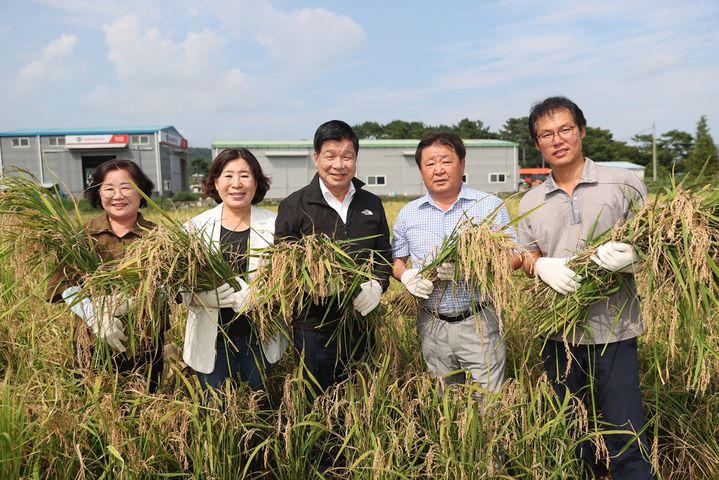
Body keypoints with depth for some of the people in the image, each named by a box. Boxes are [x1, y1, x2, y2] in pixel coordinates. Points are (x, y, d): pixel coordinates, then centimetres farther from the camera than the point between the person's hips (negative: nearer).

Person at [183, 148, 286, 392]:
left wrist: (253, 296, -22)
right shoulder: (197, 226, 0)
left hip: (260, 336, 0)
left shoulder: (274, 225, -1)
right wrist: (237, 297, -23)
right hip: (211, 338, 0)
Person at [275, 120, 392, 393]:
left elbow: (384, 256, 12)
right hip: (314, 327, -3)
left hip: (362, 323, 4)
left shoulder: (372, 205, 7)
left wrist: (377, 285, -9)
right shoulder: (294, 206, -6)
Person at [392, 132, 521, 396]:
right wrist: (406, 275, -9)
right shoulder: (407, 213, 7)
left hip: (479, 324, -2)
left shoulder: (491, 206, -1)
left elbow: (514, 257, -4)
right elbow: (396, 260, 14)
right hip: (433, 327, 3)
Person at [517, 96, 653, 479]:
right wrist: (542, 266, -12)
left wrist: (631, 257, -21)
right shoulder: (530, 203, 7)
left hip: (614, 331, -3)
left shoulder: (625, 184, -2)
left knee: (626, 438, 2)